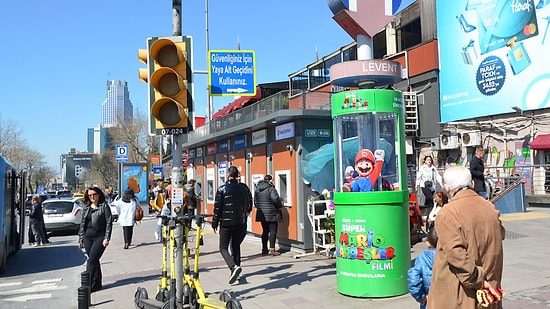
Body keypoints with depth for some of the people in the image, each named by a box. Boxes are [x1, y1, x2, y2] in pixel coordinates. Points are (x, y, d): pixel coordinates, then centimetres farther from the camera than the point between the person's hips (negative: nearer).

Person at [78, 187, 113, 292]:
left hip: (99, 237, -5)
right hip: (87, 237, 5)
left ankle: (90, 285, -6)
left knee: (91, 261, -10)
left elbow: (109, 222, -7)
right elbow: (82, 224, 17)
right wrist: (80, 239, 13)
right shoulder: (86, 208, 13)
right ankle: (97, 284, 17)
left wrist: (107, 238, -13)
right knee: (94, 261, 8)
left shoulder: (104, 206, -3)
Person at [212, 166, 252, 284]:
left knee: (223, 248, 2)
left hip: (226, 223, -4)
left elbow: (217, 207, -6)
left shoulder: (222, 189, -7)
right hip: (240, 223, 4)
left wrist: (215, 223, 2)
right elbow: (249, 206, 10)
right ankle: (235, 269, 18)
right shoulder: (244, 188, 4)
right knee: (236, 246, 16)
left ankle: (234, 267, -20)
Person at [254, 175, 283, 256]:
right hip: (271, 214, -7)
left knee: (265, 231, 15)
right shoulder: (271, 188, -13)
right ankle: (272, 249, -6)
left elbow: (255, 201, 13)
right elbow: (275, 198, -23)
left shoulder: (257, 189, 10)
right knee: (273, 231, -1)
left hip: (261, 214, 7)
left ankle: (264, 249, 18)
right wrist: (280, 206, -7)